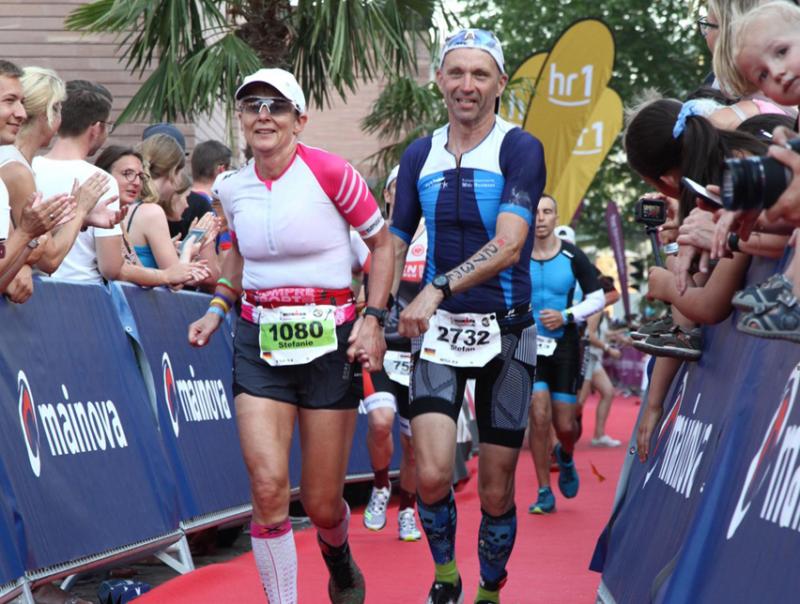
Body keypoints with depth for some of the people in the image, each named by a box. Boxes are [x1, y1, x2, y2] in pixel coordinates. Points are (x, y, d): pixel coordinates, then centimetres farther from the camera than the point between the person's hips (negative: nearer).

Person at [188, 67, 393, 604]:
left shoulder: (329, 173, -10)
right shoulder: (233, 188, 4)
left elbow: (382, 241, 0)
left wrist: (373, 319, -9)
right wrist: (218, 308, 11)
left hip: (330, 340, -3)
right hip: (259, 340, 3)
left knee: (322, 502, 4)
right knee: (268, 485, -15)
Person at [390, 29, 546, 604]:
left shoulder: (521, 150, -7)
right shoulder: (420, 155, 6)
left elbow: (508, 246, -19)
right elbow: (395, 245, 14)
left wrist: (438, 287, -30)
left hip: (506, 332, -2)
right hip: (438, 329, 2)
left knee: (496, 491, 4)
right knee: (432, 476, -14)